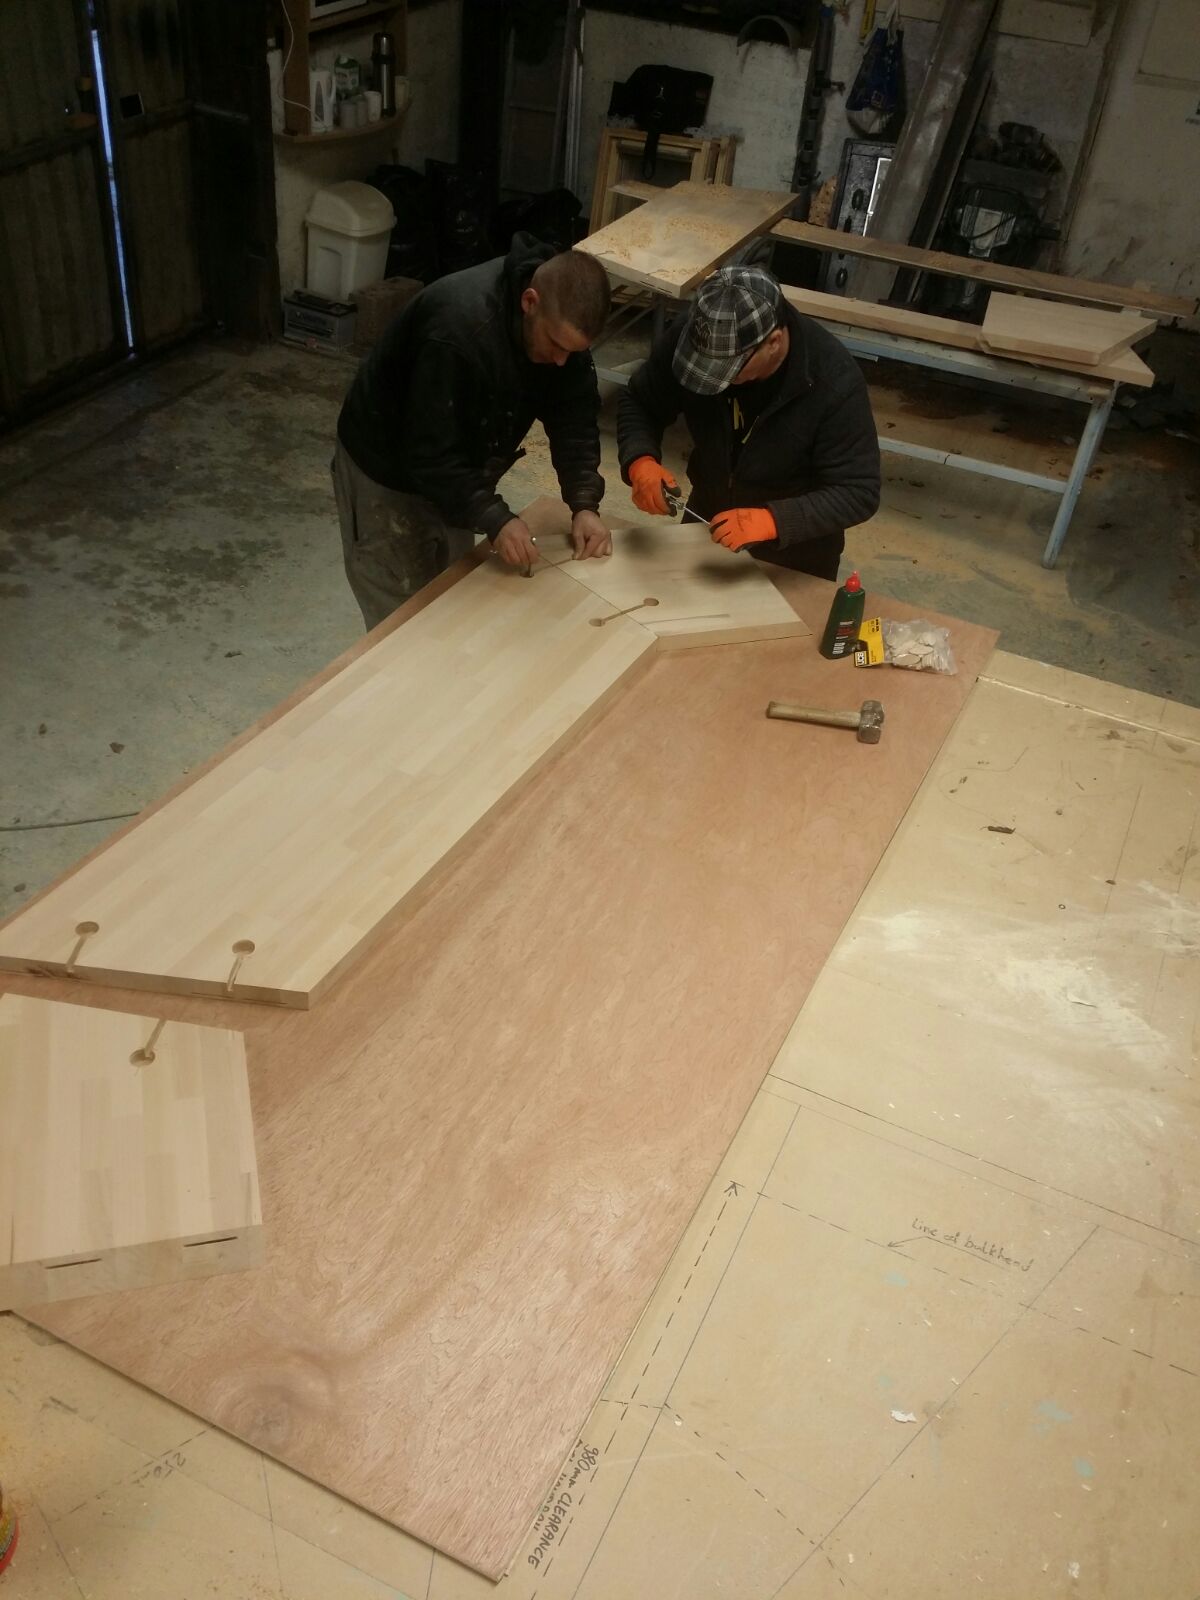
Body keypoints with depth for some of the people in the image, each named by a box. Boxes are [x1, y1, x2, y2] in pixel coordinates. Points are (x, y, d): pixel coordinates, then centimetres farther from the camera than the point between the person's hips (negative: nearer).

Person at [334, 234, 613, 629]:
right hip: (388, 471, -7)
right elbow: (429, 454, -34)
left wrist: (584, 503, -20)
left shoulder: (561, 320, -15)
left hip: (456, 468, 7)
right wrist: (494, 519, -40)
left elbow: (574, 416, -8)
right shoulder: (458, 329, -38)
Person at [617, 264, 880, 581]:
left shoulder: (833, 382, -33)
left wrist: (772, 520, -42)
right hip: (708, 516, 4)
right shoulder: (689, 335, -23)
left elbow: (859, 493, -29)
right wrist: (640, 461, -29)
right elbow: (638, 403, -8)